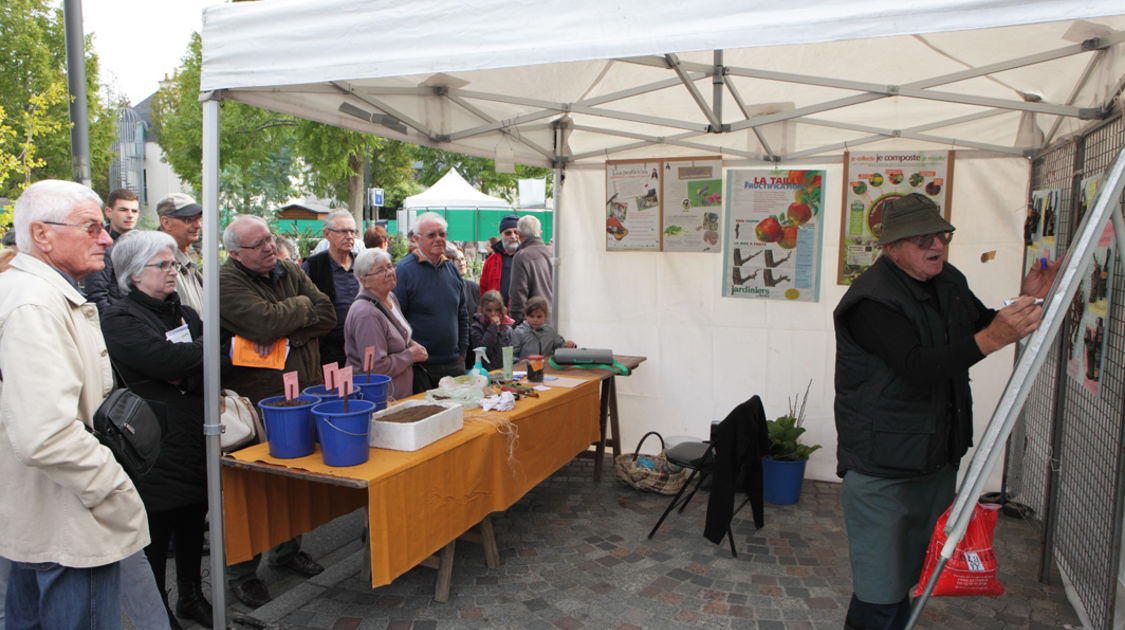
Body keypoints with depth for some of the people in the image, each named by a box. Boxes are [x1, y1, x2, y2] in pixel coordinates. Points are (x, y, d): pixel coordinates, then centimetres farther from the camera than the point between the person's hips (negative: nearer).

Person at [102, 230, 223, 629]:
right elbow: (167, 358, -25)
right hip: (157, 449, -7)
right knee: (155, 536, 5)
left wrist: (186, 378, -11)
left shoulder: (185, 314, 14)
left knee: (193, 527, 18)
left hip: (196, 442, 7)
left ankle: (192, 597, 36)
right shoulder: (120, 319, -10)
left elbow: (215, 368, 9)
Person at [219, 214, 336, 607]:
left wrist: (283, 333, -18)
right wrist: (302, 305, -9)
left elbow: (327, 315, -3)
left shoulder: (290, 273, 8)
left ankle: (287, 549, 37)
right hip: (254, 405, -6)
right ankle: (241, 572, 22)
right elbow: (265, 322, -28)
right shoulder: (225, 283, -12)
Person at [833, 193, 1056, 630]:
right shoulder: (871, 301, -22)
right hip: (881, 468, -9)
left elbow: (983, 323, 21)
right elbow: (919, 367, -33)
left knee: (913, 575, 22)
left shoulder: (949, 281, 7)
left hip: (938, 459, 9)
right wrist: (990, 339, -42)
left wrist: (1029, 301, 4)